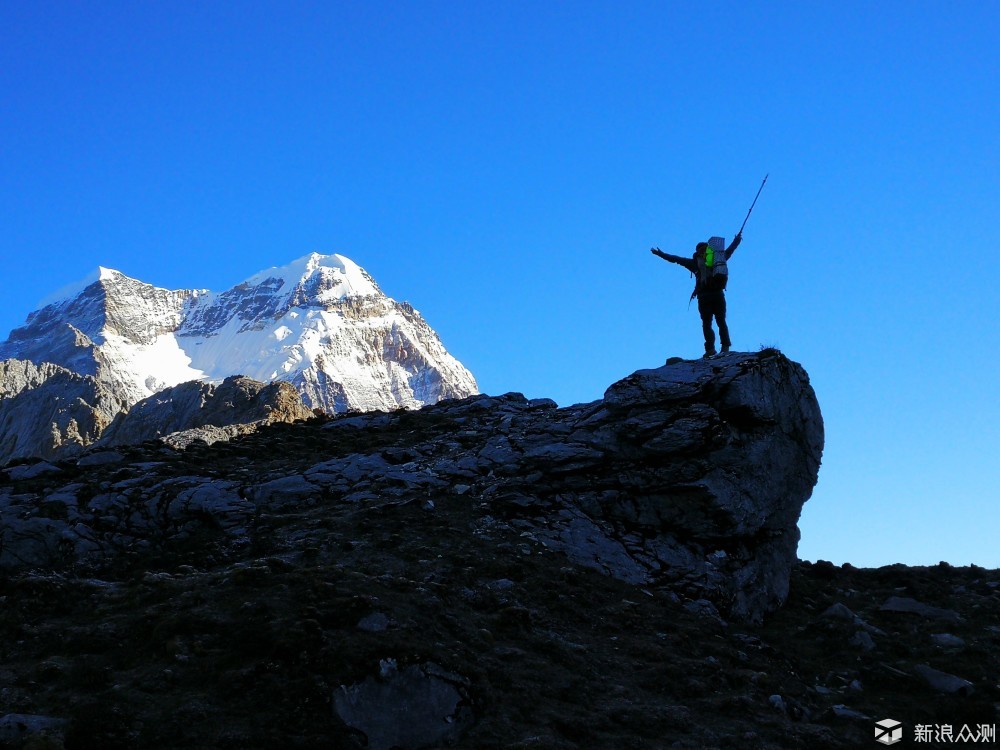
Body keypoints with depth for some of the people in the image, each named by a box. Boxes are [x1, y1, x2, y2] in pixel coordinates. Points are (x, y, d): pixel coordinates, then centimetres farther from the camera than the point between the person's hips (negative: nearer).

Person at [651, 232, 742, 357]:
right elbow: (729, 251, 29)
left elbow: (676, 259, 6)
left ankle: (710, 348, -13)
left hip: (704, 296, -3)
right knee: (721, 322, 9)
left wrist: (660, 254, 13)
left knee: (706, 323, 0)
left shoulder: (695, 263, 4)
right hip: (718, 294, 3)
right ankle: (725, 346, -1)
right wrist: (737, 240, 46)